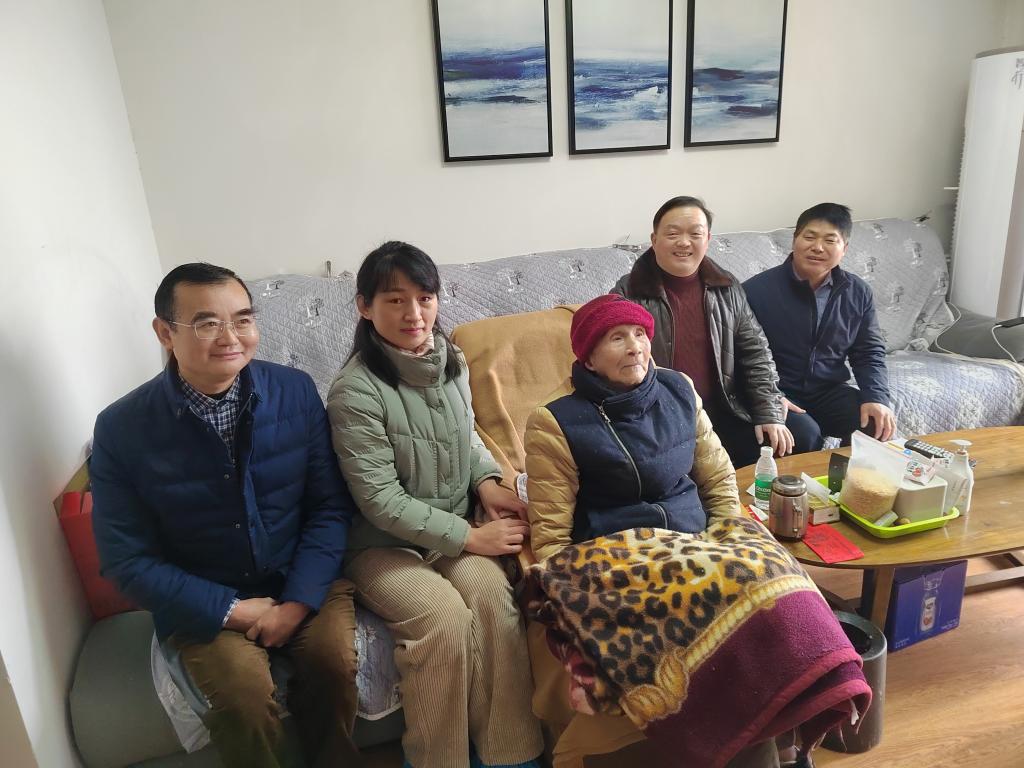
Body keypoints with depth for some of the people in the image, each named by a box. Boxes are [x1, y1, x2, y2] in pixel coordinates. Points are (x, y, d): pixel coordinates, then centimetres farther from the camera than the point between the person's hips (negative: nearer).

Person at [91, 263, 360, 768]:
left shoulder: (296, 391, -8)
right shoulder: (121, 429, -12)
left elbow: (331, 506, -4)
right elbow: (127, 560, -8)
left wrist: (298, 600, -15)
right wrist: (231, 610, -15)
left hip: (303, 580, 1)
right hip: (201, 601, -1)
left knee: (334, 659, -22)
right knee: (241, 692, -25)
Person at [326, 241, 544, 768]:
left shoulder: (451, 360, 1)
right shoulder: (356, 391, -20)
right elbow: (381, 501, -19)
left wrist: (486, 482, -2)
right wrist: (469, 537, -18)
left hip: (454, 527, 5)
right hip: (383, 543, -4)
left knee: (492, 592, -24)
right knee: (445, 615, -27)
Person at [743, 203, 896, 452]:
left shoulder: (858, 293, 3)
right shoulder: (758, 290, -13)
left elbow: (869, 352, 8)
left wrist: (876, 398, -9)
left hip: (829, 391, 5)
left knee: (878, 426, -16)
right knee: (805, 435, -31)